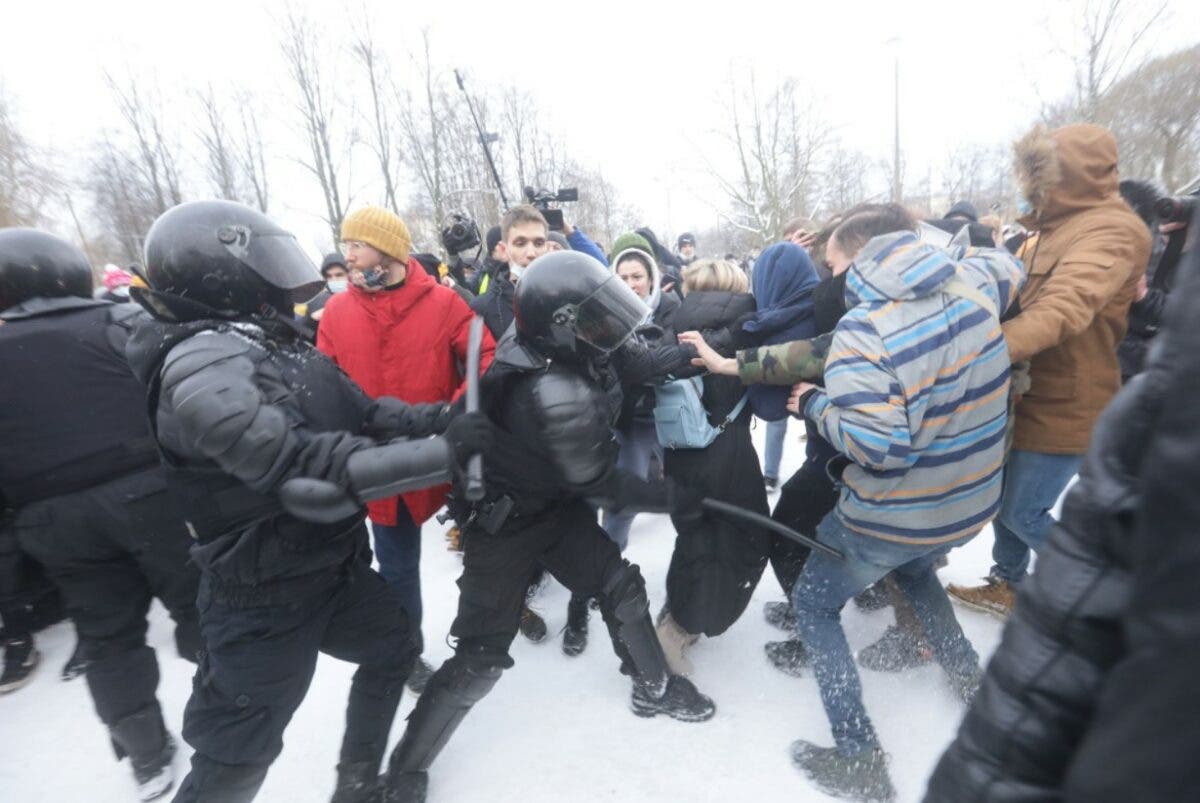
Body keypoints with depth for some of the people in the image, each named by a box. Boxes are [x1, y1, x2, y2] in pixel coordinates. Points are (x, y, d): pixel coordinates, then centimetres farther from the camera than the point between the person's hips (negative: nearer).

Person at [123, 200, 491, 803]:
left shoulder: (281, 345, 6)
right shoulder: (206, 362, -25)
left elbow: (364, 412, 4)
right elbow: (307, 467, -35)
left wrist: (439, 418, -12)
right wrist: (443, 452, -31)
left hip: (334, 566, 9)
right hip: (265, 597, -9)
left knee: (393, 646, 25)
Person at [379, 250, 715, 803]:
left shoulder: (543, 344, -13)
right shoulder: (554, 393, -36)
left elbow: (622, 360, 7)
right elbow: (597, 483, -23)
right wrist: (673, 498, -10)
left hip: (551, 502, 8)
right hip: (503, 526, -8)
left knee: (621, 584, 14)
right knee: (482, 656, 4)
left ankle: (653, 689, 40)